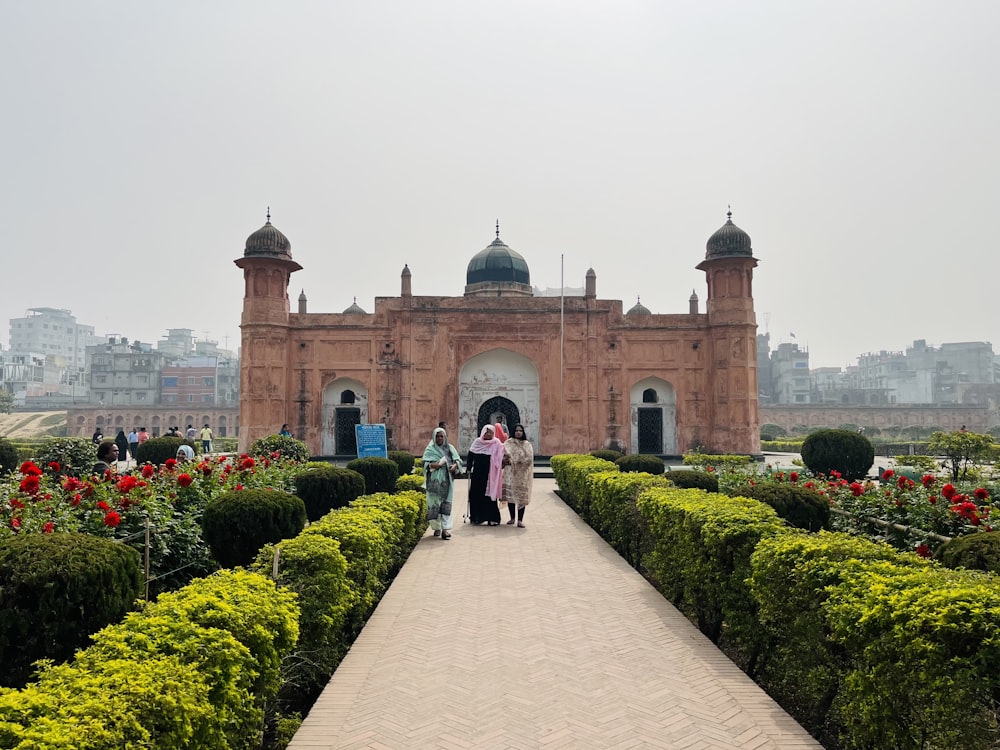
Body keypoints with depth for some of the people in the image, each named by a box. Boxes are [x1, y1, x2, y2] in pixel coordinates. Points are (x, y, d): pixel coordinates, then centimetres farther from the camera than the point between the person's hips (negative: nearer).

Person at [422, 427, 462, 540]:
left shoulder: (450, 448, 12)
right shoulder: (430, 449, 6)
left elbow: (458, 460, 9)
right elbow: (425, 463, -2)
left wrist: (455, 465, -12)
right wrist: (432, 465, -22)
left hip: (447, 481, 1)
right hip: (434, 482, -1)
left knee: (446, 504, -6)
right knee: (434, 504, -1)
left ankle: (445, 529, -10)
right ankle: (436, 527, 13)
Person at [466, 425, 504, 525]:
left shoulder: (497, 444, 1)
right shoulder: (477, 442, 6)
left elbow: (500, 458, -1)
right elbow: (470, 456, 10)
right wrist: (469, 469, 6)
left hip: (490, 474, -3)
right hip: (477, 474, 3)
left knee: (490, 495, -3)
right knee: (475, 494, 5)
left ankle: (492, 518, 1)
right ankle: (476, 517, 16)